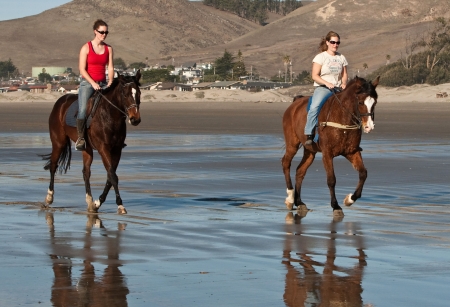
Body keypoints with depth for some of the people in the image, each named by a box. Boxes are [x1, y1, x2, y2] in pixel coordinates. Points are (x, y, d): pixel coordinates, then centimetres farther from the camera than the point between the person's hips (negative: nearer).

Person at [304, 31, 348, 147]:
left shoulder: (341, 58, 15)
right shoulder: (320, 57, 1)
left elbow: (344, 75, 18)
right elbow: (314, 75, -6)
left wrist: (343, 84, -4)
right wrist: (327, 83, -19)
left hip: (338, 89, 5)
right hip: (322, 88, -5)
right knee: (315, 107, -32)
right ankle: (309, 135, -33)